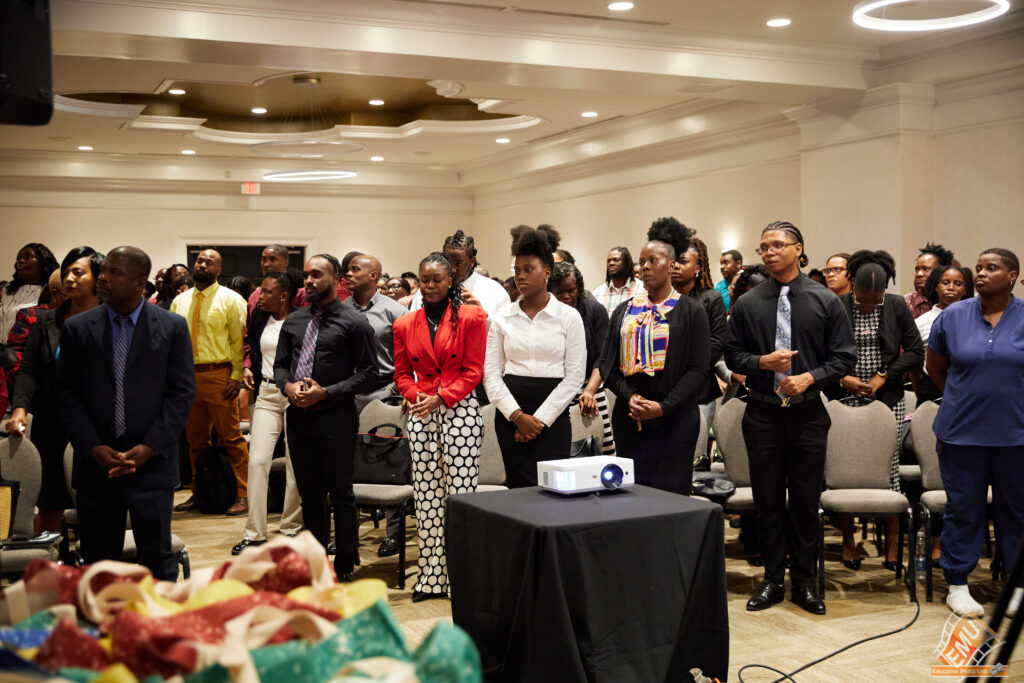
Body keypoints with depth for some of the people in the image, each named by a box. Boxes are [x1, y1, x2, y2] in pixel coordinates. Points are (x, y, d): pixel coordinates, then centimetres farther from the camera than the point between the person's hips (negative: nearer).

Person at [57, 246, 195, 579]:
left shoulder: (172, 327, 1)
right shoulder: (77, 328, 5)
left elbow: (182, 392, -1)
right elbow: (67, 395, 4)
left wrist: (150, 447, -10)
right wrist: (94, 448, -8)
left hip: (152, 463, -1)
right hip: (95, 465, 2)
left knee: (158, 560, 5)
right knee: (98, 561, 8)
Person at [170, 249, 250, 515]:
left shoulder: (231, 299, 0)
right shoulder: (180, 301, 15)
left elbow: (240, 341, -4)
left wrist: (237, 377, -12)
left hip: (218, 376, -5)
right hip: (187, 375, 5)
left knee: (231, 438, -4)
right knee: (195, 439, 13)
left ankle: (241, 496, 1)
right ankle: (198, 493, 24)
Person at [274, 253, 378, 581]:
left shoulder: (353, 323, -5)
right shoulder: (294, 321, 12)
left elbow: (368, 371, -7)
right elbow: (280, 364, 17)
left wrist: (326, 392, -15)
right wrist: (288, 386, -6)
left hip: (336, 418, -5)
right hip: (298, 416, 5)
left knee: (341, 494, 3)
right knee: (309, 493, 14)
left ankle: (344, 568, 15)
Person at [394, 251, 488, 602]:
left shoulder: (470, 317, 1)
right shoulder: (405, 324, 12)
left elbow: (473, 371, -3)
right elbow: (402, 373, 15)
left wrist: (440, 398, -12)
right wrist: (415, 396, -5)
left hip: (460, 411, -3)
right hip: (421, 415, 4)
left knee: (460, 492, -4)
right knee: (426, 495, 4)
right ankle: (431, 576, 11)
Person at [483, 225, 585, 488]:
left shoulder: (568, 317, 1)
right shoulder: (503, 317, 7)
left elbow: (574, 376, -2)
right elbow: (491, 373, 3)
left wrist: (540, 419, -8)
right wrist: (517, 416, -8)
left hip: (552, 417, -2)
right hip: (510, 415, 2)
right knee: (518, 489, 1)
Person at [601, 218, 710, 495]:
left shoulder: (691, 311, 2)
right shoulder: (624, 311, 12)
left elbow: (699, 368, -6)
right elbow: (607, 363, 8)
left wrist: (664, 407, -15)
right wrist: (629, 396, -9)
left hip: (675, 418, -3)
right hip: (628, 417, 3)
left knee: (671, 491, -4)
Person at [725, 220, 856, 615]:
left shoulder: (825, 301, 1)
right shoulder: (747, 304, 4)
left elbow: (844, 357, 1)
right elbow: (732, 355, 7)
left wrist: (810, 378, -14)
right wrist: (762, 362, -12)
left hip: (808, 413, -1)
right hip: (763, 414, 1)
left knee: (806, 501, 6)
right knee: (767, 501, 8)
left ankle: (804, 582, 18)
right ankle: (772, 579, 20)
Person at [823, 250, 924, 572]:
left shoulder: (897, 307, 1)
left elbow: (916, 350, 3)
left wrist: (884, 376, -7)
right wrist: (843, 378, -12)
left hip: (887, 402, 1)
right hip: (845, 401, 0)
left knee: (888, 470, 2)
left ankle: (892, 545, 13)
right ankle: (848, 541, 16)